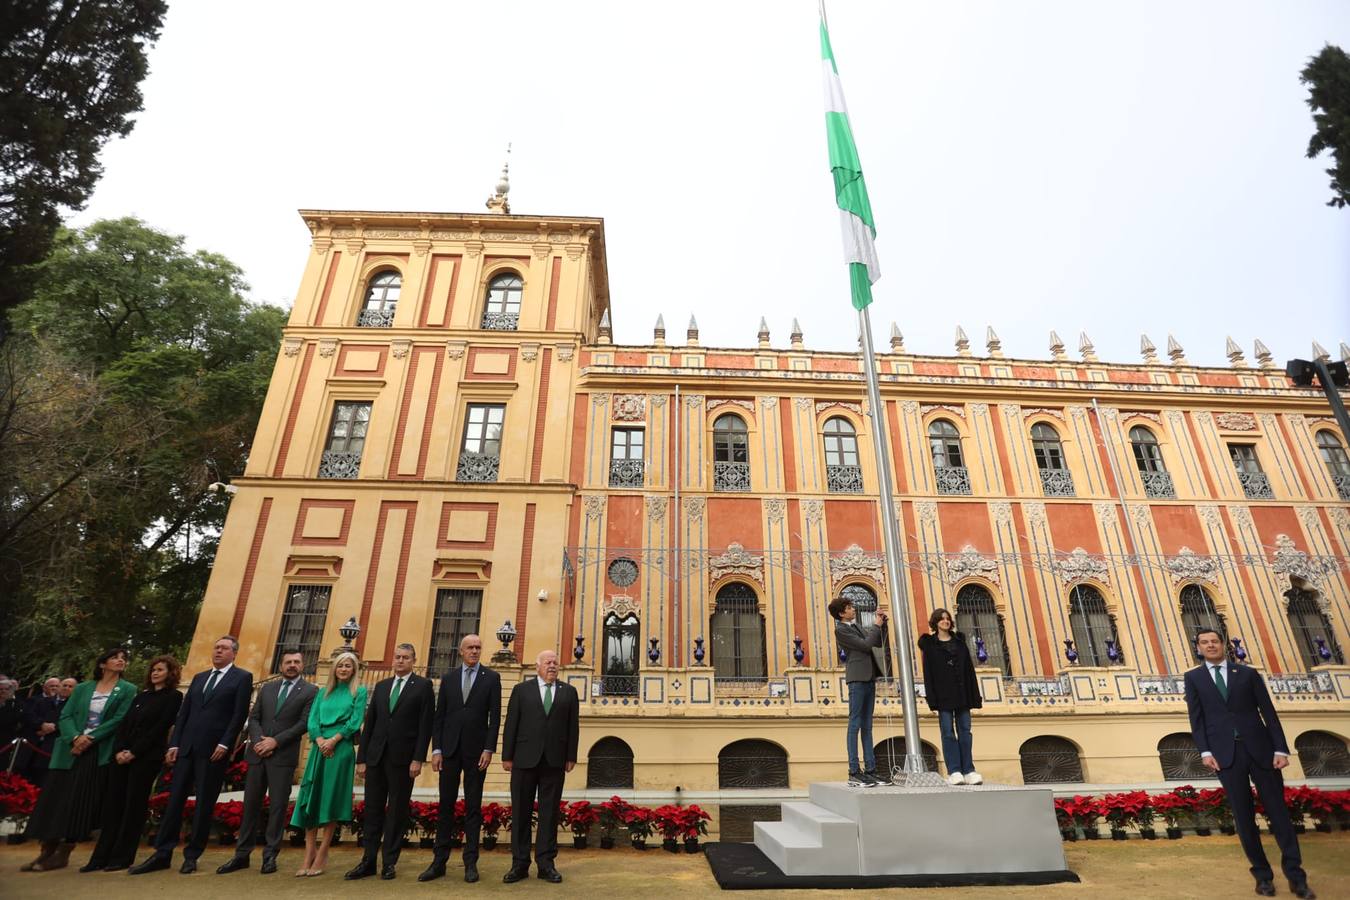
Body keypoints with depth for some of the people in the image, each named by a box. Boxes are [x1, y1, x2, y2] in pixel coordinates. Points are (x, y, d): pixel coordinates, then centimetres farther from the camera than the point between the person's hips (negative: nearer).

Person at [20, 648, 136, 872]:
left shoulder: (127, 690, 2)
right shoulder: (83, 688, 12)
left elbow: (119, 720, -7)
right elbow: (66, 716, 4)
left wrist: (90, 738, -16)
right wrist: (75, 737, -13)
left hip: (100, 752, -3)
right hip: (70, 749, 3)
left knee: (81, 801, -3)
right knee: (55, 798, 3)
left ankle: (63, 854, 7)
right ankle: (47, 851, 14)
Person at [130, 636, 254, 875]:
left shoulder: (242, 677, -2)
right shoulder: (199, 677, 17)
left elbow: (239, 714, -9)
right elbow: (184, 712, 15)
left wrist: (224, 744, -15)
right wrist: (174, 743, 5)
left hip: (214, 750, -5)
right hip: (187, 747, 5)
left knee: (204, 804, 3)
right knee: (175, 799, 7)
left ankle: (191, 856, 14)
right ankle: (162, 854, 16)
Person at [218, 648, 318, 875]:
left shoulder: (310, 691, -2)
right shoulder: (267, 688, 14)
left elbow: (304, 723, -9)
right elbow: (253, 718, 9)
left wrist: (275, 741, -14)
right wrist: (258, 740, -8)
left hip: (284, 755, -4)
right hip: (258, 753, 4)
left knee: (278, 805, 0)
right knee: (251, 803, 9)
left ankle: (270, 855, 10)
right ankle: (242, 854, 20)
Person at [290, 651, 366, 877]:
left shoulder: (359, 691, 4)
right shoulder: (324, 692, 16)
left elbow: (355, 721, -5)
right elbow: (312, 720, 9)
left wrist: (333, 740, -14)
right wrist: (319, 740, -8)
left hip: (341, 748, -4)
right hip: (319, 747, 4)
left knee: (331, 799, -2)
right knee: (311, 799, 1)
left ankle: (321, 856, 5)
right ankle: (309, 856, 8)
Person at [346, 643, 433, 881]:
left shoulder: (423, 686, -2)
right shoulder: (381, 686, 13)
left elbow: (425, 725, -7)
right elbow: (369, 724, 12)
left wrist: (418, 758, -13)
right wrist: (361, 758, 7)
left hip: (402, 758, -4)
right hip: (376, 757, 4)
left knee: (397, 812, 5)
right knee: (373, 810, 9)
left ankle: (389, 863, 16)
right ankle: (368, 861, 21)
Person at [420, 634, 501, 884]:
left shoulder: (491, 678, 0)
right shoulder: (448, 678, 7)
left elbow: (495, 716, -3)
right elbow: (439, 716, 6)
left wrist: (489, 749, -10)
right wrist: (436, 749, 0)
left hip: (476, 750, -2)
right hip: (450, 749, 2)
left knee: (473, 807, 5)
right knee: (445, 805, 8)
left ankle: (471, 863, 14)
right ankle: (439, 861, 18)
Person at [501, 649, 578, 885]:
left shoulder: (569, 692, 7)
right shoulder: (521, 689, 6)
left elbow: (573, 726, 5)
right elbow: (511, 724, 3)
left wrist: (571, 757, 0)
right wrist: (507, 756, -1)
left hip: (554, 761, 1)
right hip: (525, 759, 0)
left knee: (550, 812, 5)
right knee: (521, 810, 6)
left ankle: (546, 863, 14)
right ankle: (520, 863, 16)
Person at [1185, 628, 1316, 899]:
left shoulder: (1248, 673, 9)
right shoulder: (1193, 677, 7)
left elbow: (1268, 712, 5)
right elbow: (1197, 718, 2)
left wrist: (1280, 748, -5)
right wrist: (1205, 751, -8)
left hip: (1259, 748, 0)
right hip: (1225, 753, 0)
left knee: (1278, 811, 3)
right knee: (1243, 817, 4)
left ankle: (1295, 876, 15)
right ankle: (1263, 875, 16)